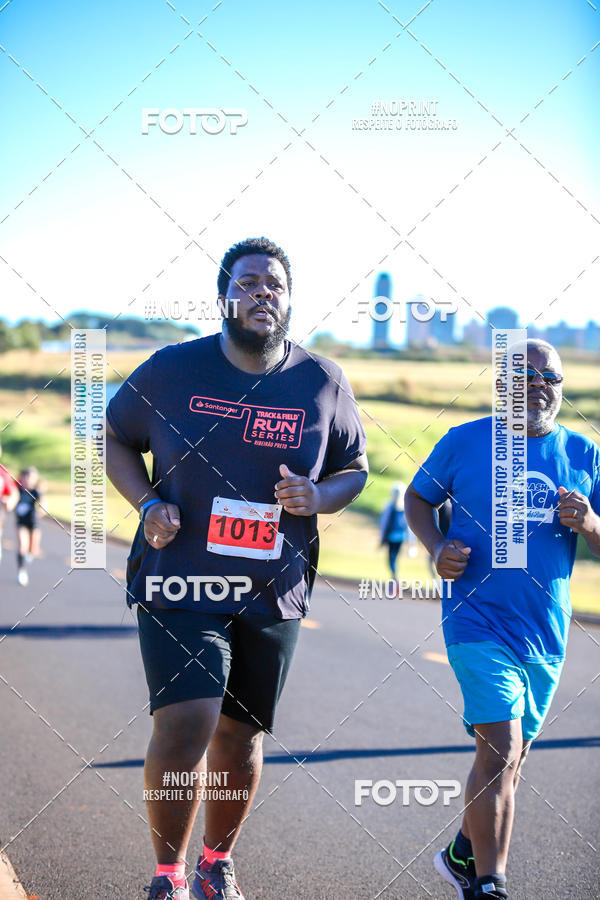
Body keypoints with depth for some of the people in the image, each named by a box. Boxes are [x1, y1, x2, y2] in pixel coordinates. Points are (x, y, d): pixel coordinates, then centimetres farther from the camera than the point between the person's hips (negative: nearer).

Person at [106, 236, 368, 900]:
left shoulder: (324, 383, 1)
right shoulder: (172, 369, -3)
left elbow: (355, 468, 13)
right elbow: (116, 439, 11)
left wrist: (317, 497, -10)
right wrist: (147, 505, -7)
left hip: (273, 589, 3)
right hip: (179, 578, -2)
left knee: (240, 733, 12)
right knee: (184, 724, -18)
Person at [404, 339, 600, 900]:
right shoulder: (464, 442, -2)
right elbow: (417, 498, 11)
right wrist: (437, 548, -8)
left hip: (545, 632, 4)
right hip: (478, 620, -4)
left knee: (509, 757, 16)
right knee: (500, 749, -16)